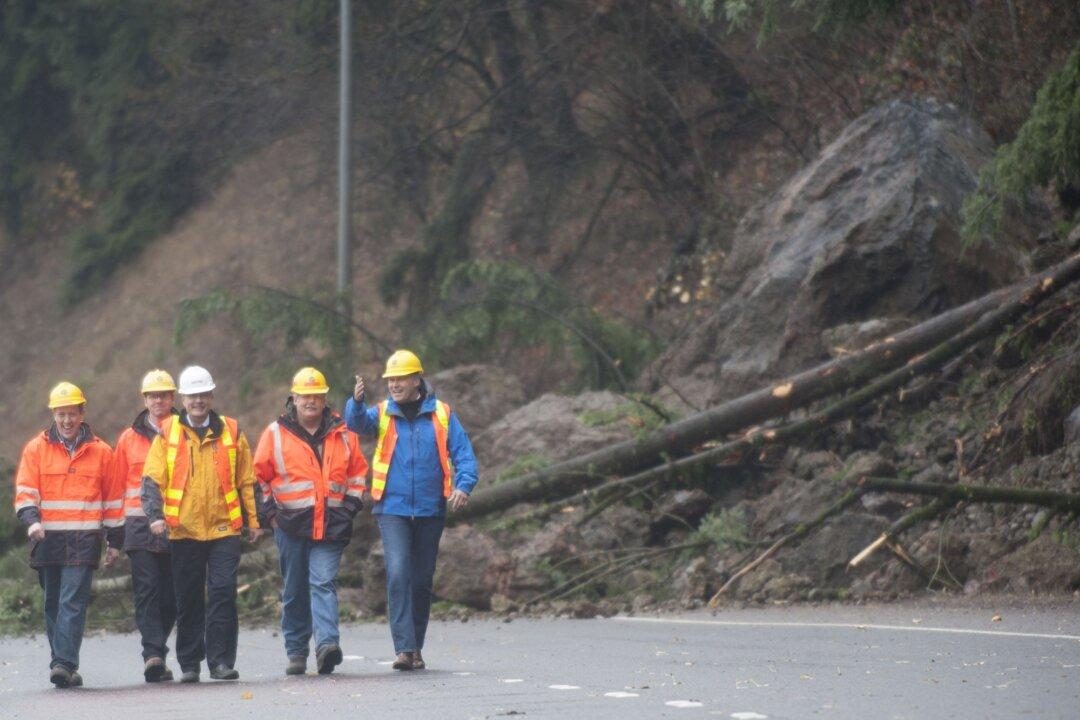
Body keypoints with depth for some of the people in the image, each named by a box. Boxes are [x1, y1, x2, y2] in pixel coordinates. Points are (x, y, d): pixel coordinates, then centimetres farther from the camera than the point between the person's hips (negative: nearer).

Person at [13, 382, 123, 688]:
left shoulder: (101, 452, 8)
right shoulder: (36, 449, 8)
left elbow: (113, 498, 13)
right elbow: (25, 491, 2)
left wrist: (115, 541, 13)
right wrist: (31, 519, -17)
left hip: (84, 540, -2)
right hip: (47, 538, 2)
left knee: (73, 602, -13)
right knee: (53, 604, 7)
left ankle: (64, 664, -19)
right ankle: (64, 666, 15)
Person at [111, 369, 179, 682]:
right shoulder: (129, 439, 11)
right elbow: (118, 485, 13)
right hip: (140, 525, 0)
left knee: (171, 594, 3)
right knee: (147, 589, -11)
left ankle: (155, 653, 16)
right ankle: (153, 654, -17)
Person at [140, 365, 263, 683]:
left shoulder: (231, 432, 7)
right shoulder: (168, 433, 5)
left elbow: (247, 481, 12)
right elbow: (152, 479, -1)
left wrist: (253, 520, 9)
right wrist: (155, 514, -15)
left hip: (224, 528, 0)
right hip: (183, 530, 0)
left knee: (223, 592, -8)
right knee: (188, 599, 6)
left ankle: (221, 661, -4)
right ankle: (189, 664, 14)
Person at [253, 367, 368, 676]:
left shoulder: (342, 433, 9)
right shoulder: (275, 433, 4)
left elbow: (358, 471, 18)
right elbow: (259, 475, 8)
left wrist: (350, 505, 7)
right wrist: (269, 512, 2)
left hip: (331, 526, 0)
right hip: (291, 524, 0)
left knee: (323, 583, -13)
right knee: (294, 590, 6)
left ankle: (327, 643, -24)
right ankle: (296, 652, 14)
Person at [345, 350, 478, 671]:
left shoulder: (442, 414, 3)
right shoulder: (382, 414, 3)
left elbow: (463, 454, 0)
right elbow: (358, 422, -17)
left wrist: (463, 485, -17)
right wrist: (357, 402, -38)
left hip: (430, 511, 1)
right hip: (393, 510, -1)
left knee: (422, 580, 10)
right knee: (398, 574, -16)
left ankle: (416, 647, 22)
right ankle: (404, 648, -19)